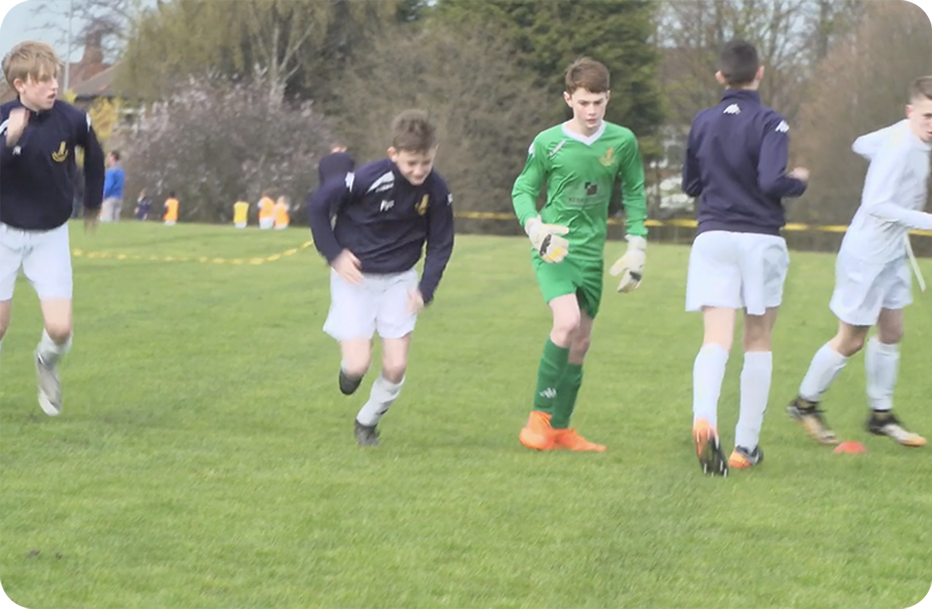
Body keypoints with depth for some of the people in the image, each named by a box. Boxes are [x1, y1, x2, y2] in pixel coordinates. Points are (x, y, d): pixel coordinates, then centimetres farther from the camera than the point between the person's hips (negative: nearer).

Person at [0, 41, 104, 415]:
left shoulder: (72, 120, -14)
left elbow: (94, 157, 8)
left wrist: (93, 205, 19)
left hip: (51, 236, 1)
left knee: (60, 328, -8)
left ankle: (47, 364, 26)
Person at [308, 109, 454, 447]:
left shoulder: (437, 191, -13)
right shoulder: (369, 179, -25)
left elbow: (440, 245, 2)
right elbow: (318, 203, -13)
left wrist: (426, 289, -10)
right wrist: (335, 254, -15)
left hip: (399, 279, 3)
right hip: (355, 275, -3)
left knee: (396, 367, -4)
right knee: (358, 365, -11)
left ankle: (368, 421, 23)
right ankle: (349, 366, 27)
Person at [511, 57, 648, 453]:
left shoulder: (622, 142, 1)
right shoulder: (548, 143, -6)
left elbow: (634, 196, 11)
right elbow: (523, 190, 4)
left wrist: (636, 250, 7)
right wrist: (535, 228, -14)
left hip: (591, 252, 4)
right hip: (553, 249, -4)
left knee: (580, 342, 9)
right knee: (567, 321, -25)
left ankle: (560, 429, 21)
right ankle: (539, 416, -14)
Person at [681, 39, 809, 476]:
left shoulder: (703, 123, 8)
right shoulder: (770, 123, -7)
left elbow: (690, 185, 17)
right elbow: (772, 182, -18)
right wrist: (800, 181, 2)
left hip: (712, 238, 2)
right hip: (760, 239, -2)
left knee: (716, 339, -9)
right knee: (758, 344, 11)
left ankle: (703, 417, -37)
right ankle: (746, 445, 13)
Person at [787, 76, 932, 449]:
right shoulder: (900, 148, -27)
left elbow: (861, 144, 16)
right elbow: (877, 204, -32)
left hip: (892, 253, 9)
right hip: (866, 254, -9)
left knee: (891, 332, 14)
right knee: (850, 340, 3)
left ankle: (881, 413, 25)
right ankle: (805, 403, 22)